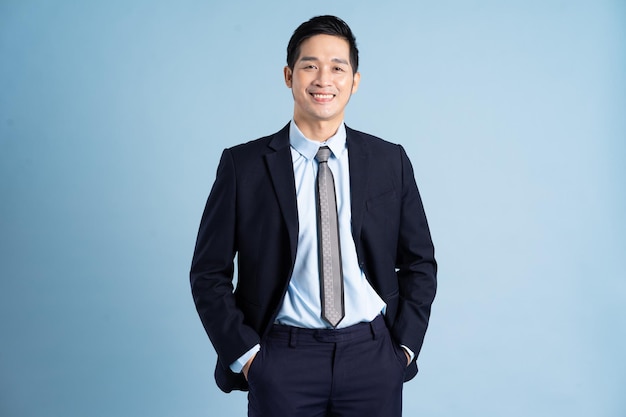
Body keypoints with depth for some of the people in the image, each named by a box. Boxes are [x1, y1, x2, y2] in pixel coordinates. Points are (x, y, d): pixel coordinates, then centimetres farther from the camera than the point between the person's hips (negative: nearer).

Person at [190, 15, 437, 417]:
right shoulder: (243, 165, -3)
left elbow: (419, 262, 8)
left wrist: (405, 345, 1)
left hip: (373, 355, 2)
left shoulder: (390, 161, 2)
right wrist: (244, 353, -6)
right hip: (283, 356, -1)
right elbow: (209, 273, 0)